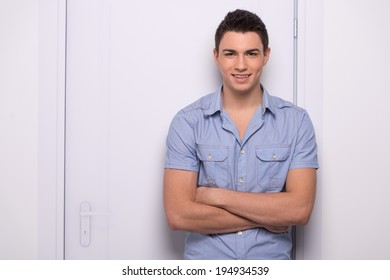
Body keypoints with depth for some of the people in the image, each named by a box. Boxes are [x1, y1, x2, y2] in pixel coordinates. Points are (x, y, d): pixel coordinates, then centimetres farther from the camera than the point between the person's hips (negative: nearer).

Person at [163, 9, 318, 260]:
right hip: (204, 259, 1)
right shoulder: (187, 122, -4)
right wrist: (267, 216, -12)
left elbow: (300, 209, -10)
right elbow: (178, 215, -11)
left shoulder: (296, 121, -2)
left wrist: (216, 196, -12)